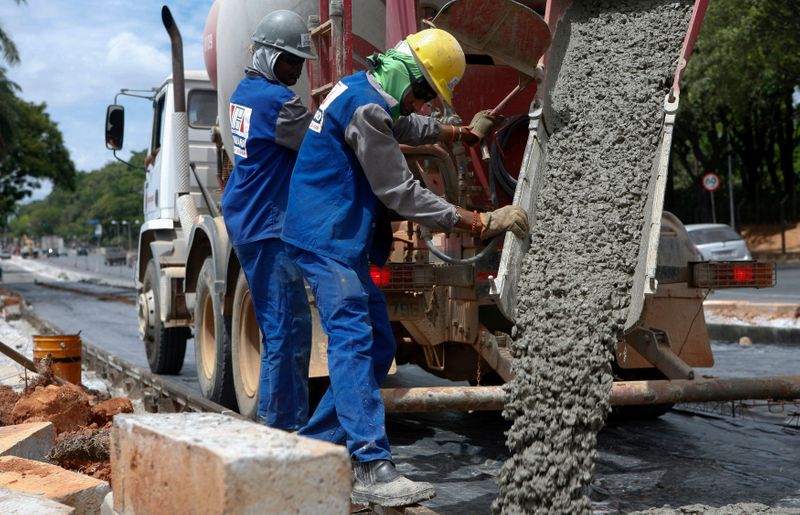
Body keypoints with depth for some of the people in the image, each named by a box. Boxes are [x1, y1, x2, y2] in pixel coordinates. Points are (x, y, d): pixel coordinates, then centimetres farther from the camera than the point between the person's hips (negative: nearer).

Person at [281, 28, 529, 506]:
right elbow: (403, 194, -18)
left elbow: (408, 127, 37)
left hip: (344, 241, 11)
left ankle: (315, 447, 15)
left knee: (378, 345, 9)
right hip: (327, 239, -11)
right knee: (354, 342, -17)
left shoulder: (363, 90, 14)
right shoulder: (366, 108, -18)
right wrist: (481, 222, -16)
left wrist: (465, 133, 48)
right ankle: (373, 471, -22)